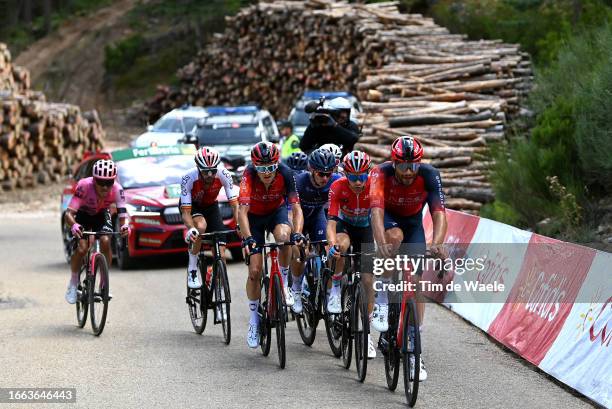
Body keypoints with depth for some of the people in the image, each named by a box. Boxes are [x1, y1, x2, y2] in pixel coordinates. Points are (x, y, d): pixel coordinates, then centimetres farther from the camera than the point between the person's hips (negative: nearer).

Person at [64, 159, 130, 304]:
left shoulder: (117, 189, -32)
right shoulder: (84, 186, -37)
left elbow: (123, 214, -35)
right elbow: (69, 213, -41)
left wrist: (125, 225, -58)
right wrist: (73, 225, -62)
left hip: (102, 215, 1)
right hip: (83, 215, -1)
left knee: (105, 242, -25)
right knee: (82, 248, -22)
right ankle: (73, 282, 3)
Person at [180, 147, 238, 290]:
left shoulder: (223, 175, -29)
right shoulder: (189, 178, -34)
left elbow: (234, 204, -27)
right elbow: (186, 212, -34)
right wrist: (191, 229, -54)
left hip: (211, 206, 2)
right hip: (191, 205, -2)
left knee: (221, 256, -10)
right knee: (201, 226, -38)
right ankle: (192, 269, -20)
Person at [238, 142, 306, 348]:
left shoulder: (285, 174, -29)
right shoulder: (249, 175, -33)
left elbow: (296, 208, -32)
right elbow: (242, 212, -40)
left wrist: (298, 233, -48)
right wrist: (247, 238, -53)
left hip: (277, 211, 0)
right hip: (254, 217, 0)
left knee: (284, 236, -35)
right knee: (255, 270, -6)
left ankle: (284, 283, -12)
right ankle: (254, 320, 11)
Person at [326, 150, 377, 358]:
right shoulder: (338, 187, -29)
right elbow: (331, 220, -34)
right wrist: (332, 243, -52)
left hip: (365, 229, 1)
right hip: (344, 225, -1)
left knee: (368, 280, -9)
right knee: (342, 244, -38)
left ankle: (366, 331, 1)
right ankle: (336, 287, -14)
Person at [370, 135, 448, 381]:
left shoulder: (429, 176, -28)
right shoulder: (381, 174, -31)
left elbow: (439, 213, -37)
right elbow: (377, 212, -42)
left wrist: (437, 243, -55)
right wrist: (381, 244, -59)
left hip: (413, 223, 1)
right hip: (388, 219, -1)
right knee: (396, 236, -37)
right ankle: (382, 300, -20)